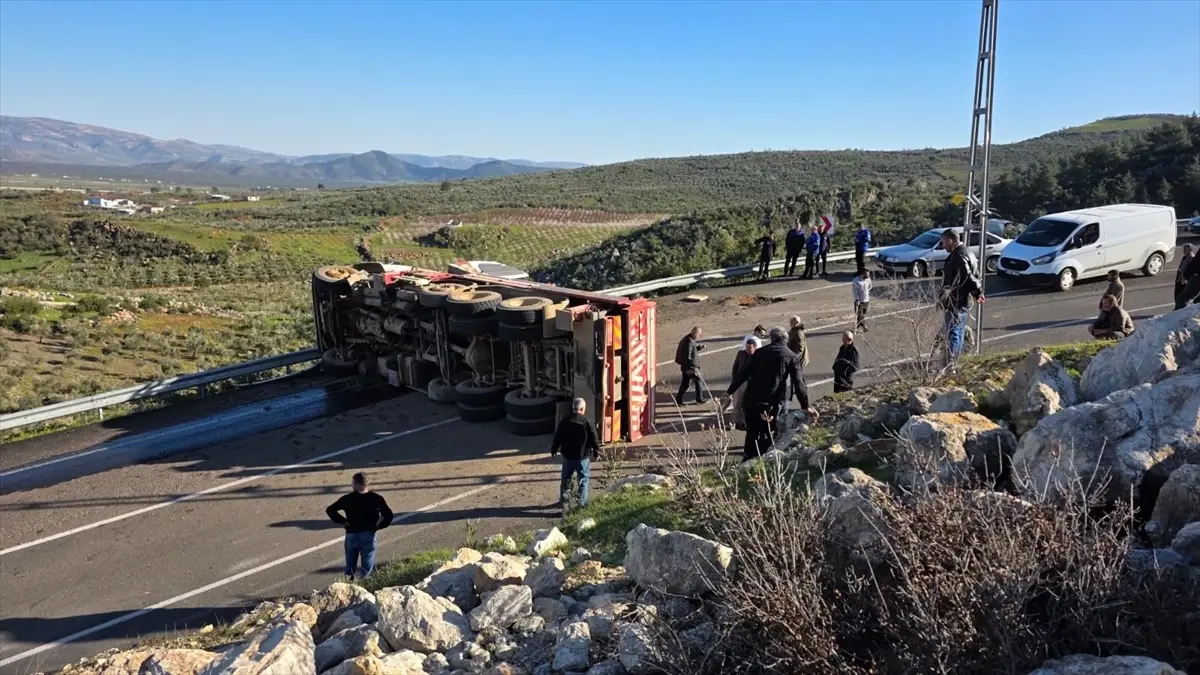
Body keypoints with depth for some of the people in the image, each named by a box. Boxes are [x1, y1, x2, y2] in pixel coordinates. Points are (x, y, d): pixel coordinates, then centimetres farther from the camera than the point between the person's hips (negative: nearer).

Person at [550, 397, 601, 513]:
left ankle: (564, 501, 16)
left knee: (566, 480, 15)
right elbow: (594, 439, -7)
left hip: (567, 456, 3)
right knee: (584, 480, 10)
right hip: (583, 456, -3)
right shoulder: (587, 422, -13)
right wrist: (596, 453, 7)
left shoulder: (564, 422, -3)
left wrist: (554, 450, 19)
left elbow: (557, 438, 4)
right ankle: (582, 504, 11)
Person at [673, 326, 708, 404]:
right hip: (690, 367, -9)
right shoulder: (689, 342, -23)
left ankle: (678, 398, 15)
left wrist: (699, 348, 8)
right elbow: (687, 357, -26)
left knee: (685, 382, 14)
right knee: (699, 380, 6)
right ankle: (700, 398, 16)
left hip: (684, 366, 9)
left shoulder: (687, 339, 9)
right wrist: (694, 367, -24)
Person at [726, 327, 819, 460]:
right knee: (766, 439, 8)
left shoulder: (760, 351, 9)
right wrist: (806, 407, -8)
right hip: (770, 404, -3)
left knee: (752, 434, 19)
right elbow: (799, 383, -7)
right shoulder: (791, 357, 1)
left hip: (750, 400, 3)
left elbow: (743, 373, 7)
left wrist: (729, 392, 11)